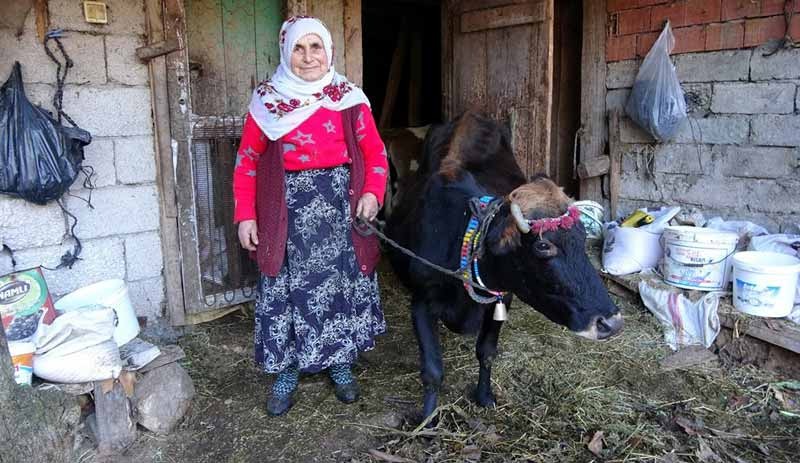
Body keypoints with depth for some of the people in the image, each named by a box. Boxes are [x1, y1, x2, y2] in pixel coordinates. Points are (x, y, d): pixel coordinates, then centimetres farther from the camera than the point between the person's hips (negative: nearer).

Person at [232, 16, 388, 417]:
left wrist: (372, 193, -12)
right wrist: (245, 215, -4)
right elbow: (246, 162, 3)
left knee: (343, 284, 8)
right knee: (288, 289, 5)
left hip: (341, 208, 1)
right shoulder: (267, 101, 1)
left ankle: (341, 365, 28)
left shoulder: (350, 99, 3)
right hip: (288, 212, -1)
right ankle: (286, 372, 22)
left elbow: (376, 154, 5)